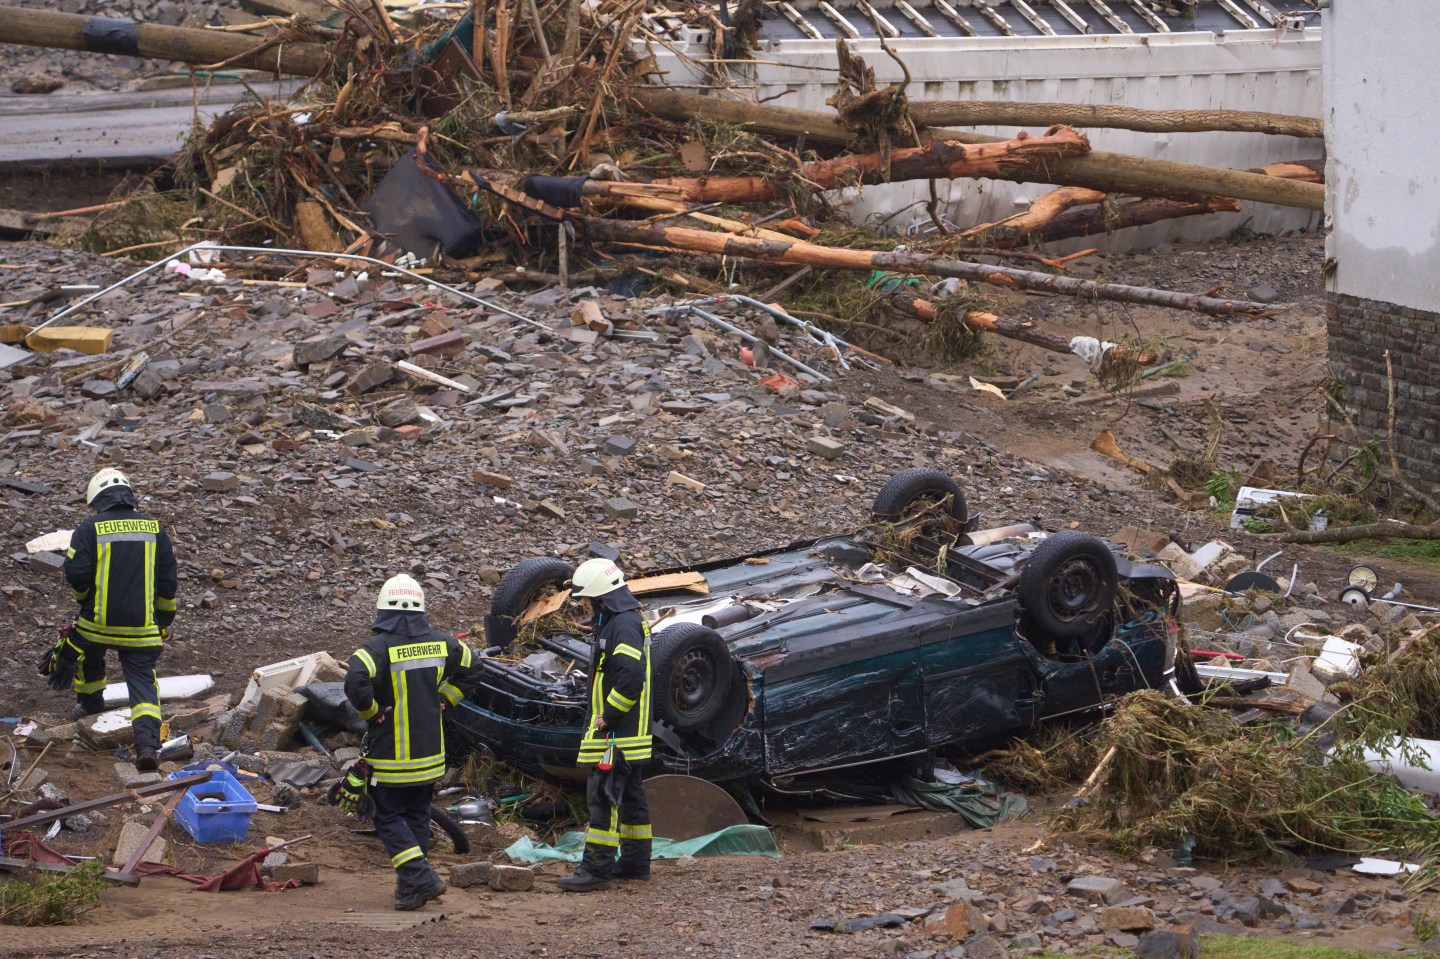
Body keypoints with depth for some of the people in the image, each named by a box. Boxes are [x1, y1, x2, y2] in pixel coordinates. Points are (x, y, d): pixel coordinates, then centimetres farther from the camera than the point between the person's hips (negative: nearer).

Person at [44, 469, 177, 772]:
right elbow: (168, 580, 6)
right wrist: (164, 620, 17)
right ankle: (148, 743, -16)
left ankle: (89, 704, 52)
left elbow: (76, 574, -8)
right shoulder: (155, 528, 5)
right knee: (142, 679, 2)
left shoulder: (89, 529, -5)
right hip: (142, 626, 1)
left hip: (98, 621, -1)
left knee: (88, 655, 30)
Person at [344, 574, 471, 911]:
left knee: (389, 819, 3)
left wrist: (372, 712, -15)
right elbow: (470, 666, 15)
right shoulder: (440, 643, 2)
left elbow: (355, 681, -32)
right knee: (418, 817, 17)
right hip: (430, 753, 5)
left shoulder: (379, 647, -16)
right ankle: (410, 885, 21)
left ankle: (420, 877, -13)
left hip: (390, 756, -5)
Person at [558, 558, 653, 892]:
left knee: (603, 795, -10)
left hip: (616, 733, -11)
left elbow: (632, 674, -29)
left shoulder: (624, 625, -17)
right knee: (630, 794, 15)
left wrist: (608, 717, -22)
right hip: (630, 733, 11)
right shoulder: (630, 621, 17)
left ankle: (597, 867, -10)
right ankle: (636, 861, 22)